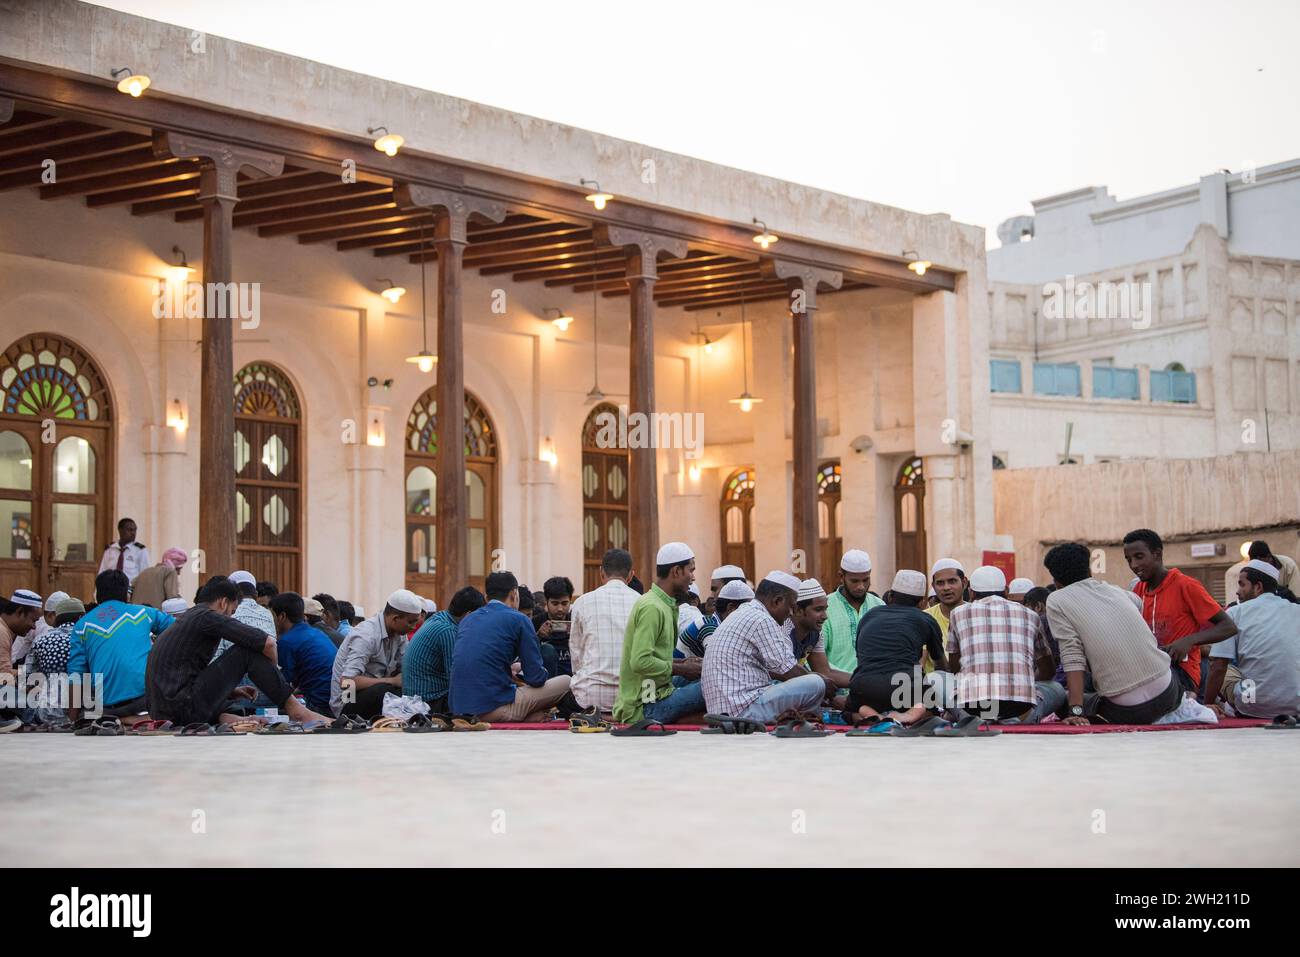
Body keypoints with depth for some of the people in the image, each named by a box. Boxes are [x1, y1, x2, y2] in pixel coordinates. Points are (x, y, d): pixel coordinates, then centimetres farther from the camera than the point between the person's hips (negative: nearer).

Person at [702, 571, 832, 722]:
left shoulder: (744, 612, 19)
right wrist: (822, 683, 6)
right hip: (744, 709, -11)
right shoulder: (761, 620, -13)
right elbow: (789, 671, -10)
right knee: (815, 684, -14)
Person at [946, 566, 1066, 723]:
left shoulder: (959, 613, 17)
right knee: (1057, 690, 32)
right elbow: (1048, 671, 33)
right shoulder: (1029, 615, 20)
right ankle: (1015, 720, 2)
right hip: (1022, 705, 0)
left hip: (971, 706, 0)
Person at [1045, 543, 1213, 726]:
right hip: (1167, 691, 6)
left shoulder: (1056, 601, 0)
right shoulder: (1114, 590, 14)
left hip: (1125, 710, -6)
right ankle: (1185, 713, 6)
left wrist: (1076, 712, -15)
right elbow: (1139, 604, 37)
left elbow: (1072, 657, -11)